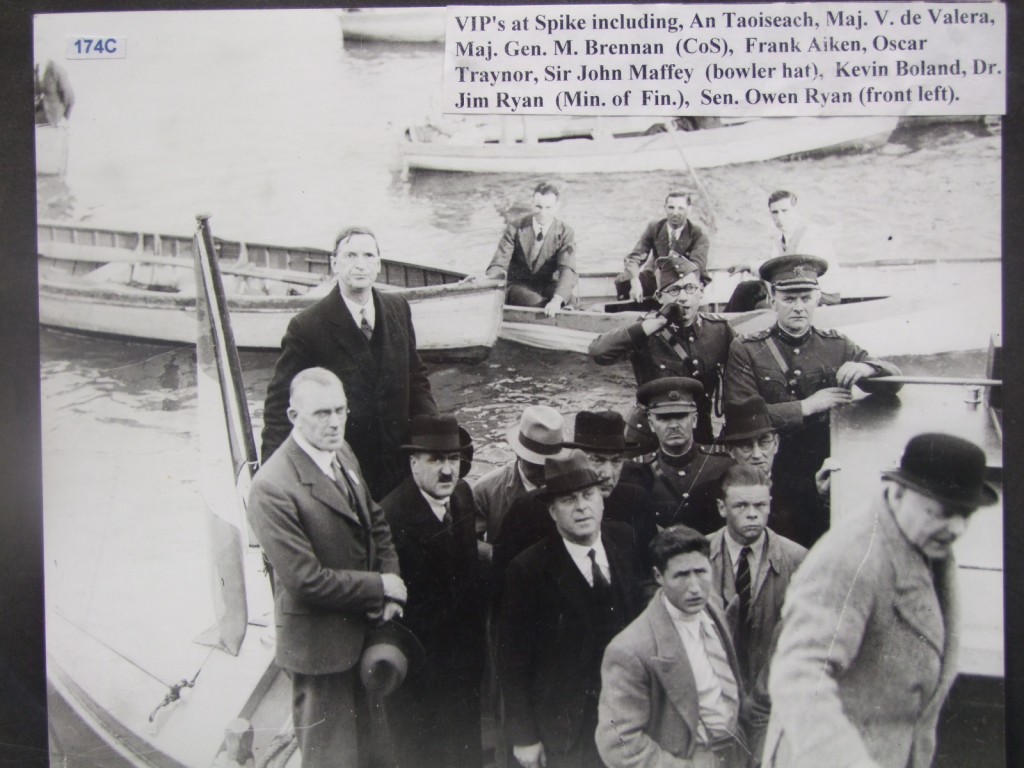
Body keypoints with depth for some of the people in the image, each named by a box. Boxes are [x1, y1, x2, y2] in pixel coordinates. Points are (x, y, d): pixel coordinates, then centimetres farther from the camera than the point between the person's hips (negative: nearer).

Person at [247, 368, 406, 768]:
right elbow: (307, 580, -27)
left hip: (363, 628, 8)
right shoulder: (272, 488, -27)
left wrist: (390, 592, -6)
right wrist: (380, 587, -16)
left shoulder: (342, 451, -1)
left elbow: (375, 522, 8)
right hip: (321, 643, -8)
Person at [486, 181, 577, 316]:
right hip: (519, 286, -1)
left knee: (568, 291, -33)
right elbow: (498, 265, -11)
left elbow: (567, 270, -19)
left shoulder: (565, 232, -5)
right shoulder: (515, 230, -4)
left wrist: (557, 300, -40)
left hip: (549, 287, 1)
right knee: (535, 302, -35)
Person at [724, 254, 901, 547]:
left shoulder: (836, 346, 9)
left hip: (825, 479, 2)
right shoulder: (745, 350, 0)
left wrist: (866, 368, -14)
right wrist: (807, 406, -15)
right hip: (770, 481, -2)